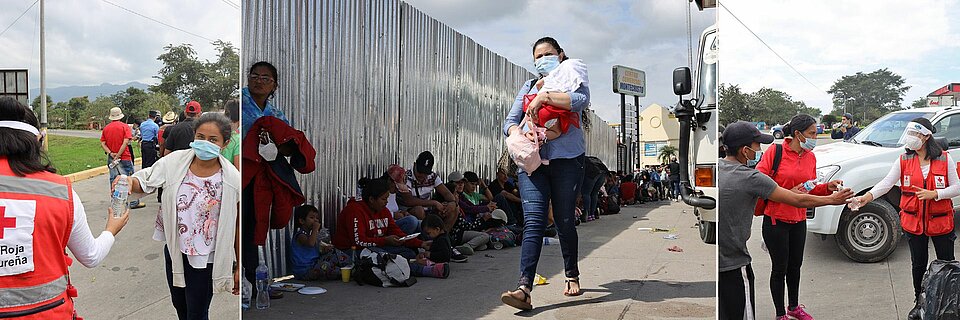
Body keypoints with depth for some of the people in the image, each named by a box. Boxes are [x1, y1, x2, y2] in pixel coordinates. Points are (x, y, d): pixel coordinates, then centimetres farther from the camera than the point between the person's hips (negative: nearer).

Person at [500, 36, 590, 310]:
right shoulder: (529, 87, 22)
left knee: (565, 221, 4)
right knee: (533, 222, -10)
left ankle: (572, 276, 26)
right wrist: (520, 133, -11)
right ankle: (524, 287, -20)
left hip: (567, 160, -2)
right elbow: (509, 122, 11)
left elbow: (582, 100, -13)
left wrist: (544, 97, -16)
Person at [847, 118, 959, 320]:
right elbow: (887, 183, -13)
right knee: (918, 265, 13)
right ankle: (920, 303, 29)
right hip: (914, 222, 2)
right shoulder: (904, 160, -2)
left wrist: (934, 194, -21)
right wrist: (867, 197, -30)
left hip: (941, 222, -1)